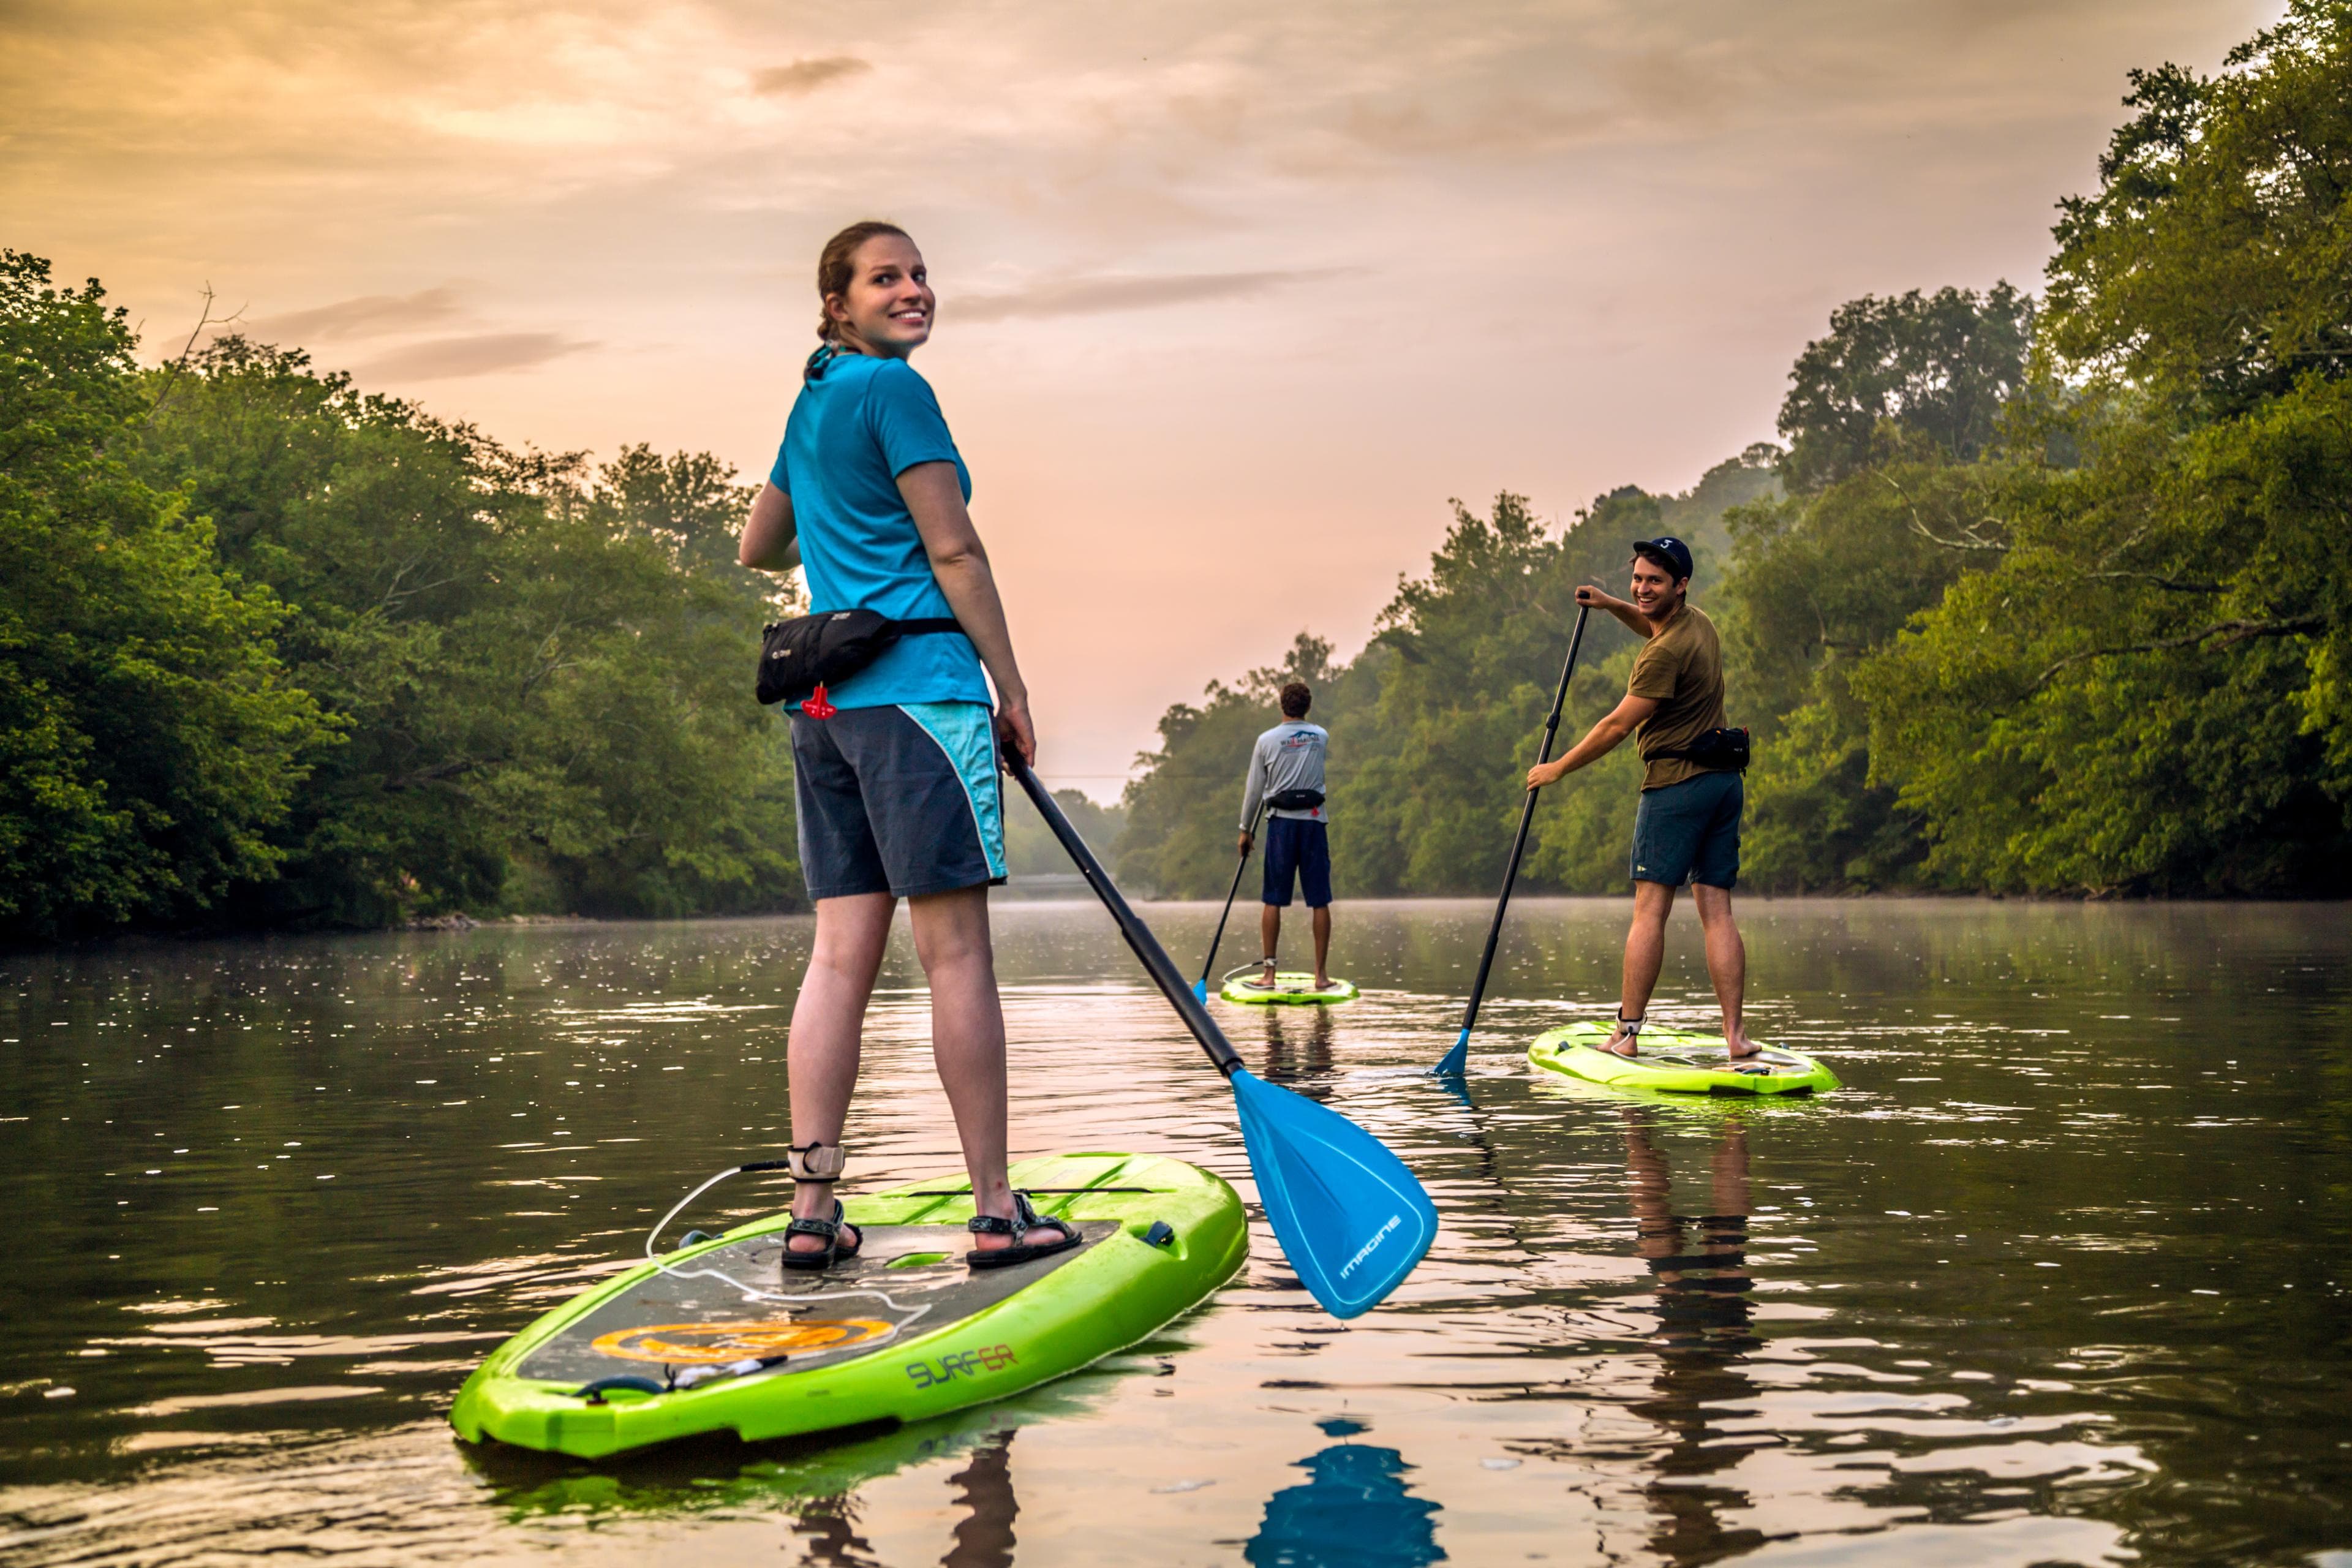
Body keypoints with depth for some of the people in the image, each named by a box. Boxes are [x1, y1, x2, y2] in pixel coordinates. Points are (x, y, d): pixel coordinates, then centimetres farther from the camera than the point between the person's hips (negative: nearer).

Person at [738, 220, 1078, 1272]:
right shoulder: (893, 390, -6)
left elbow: (757, 551, 31)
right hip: (917, 685, -8)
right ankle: (996, 1213, -3)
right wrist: (1012, 690, -5)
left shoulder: (810, 405, 20)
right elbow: (955, 553, -9)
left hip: (824, 701, 8)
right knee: (956, 950, -6)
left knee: (842, 952, 6)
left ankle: (812, 1211, 4)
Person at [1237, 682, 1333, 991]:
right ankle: (1321, 974, 4)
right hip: (1315, 821, 1)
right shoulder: (1321, 737, 4)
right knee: (1320, 901, 4)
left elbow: (1254, 789, 1)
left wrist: (1246, 829, 11)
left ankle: (1269, 974, 5)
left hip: (1281, 821, -1)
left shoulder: (1267, 741, -2)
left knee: (1273, 901, 4)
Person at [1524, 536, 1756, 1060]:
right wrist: (1613, 605, 24)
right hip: (1725, 781, 9)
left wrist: (1557, 769, -4)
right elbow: (1656, 627, 40)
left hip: (1676, 784, -9)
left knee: (1650, 909, -6)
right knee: (1717, 912, 3)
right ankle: (1735, 1034, -3)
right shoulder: (1698, 622, 14)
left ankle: (1626, 1033, -6)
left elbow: (1619, 725, -13)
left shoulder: (1667, 653, -16)